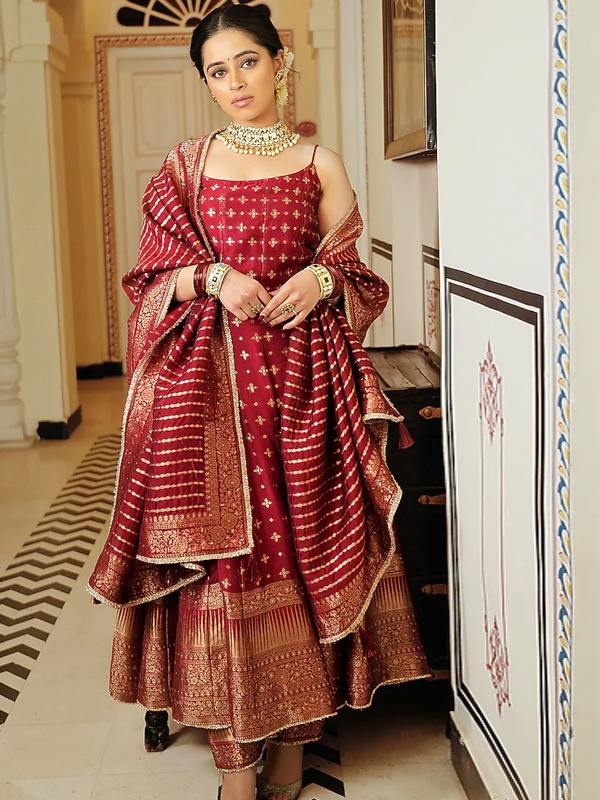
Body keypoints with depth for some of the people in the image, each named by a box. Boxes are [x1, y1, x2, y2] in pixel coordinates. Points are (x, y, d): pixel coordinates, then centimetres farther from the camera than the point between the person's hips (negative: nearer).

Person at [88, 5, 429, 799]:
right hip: (210, 380, 0)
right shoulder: (186, 165, 10)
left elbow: (357, 278, 11)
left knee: (302, 541, 0)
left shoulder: (321, 164, 9)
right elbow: (154, 278, 7)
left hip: (300, 375, 1)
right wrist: (214, 278, -11)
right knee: (222, 556, -3)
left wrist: (323, 279, -10)